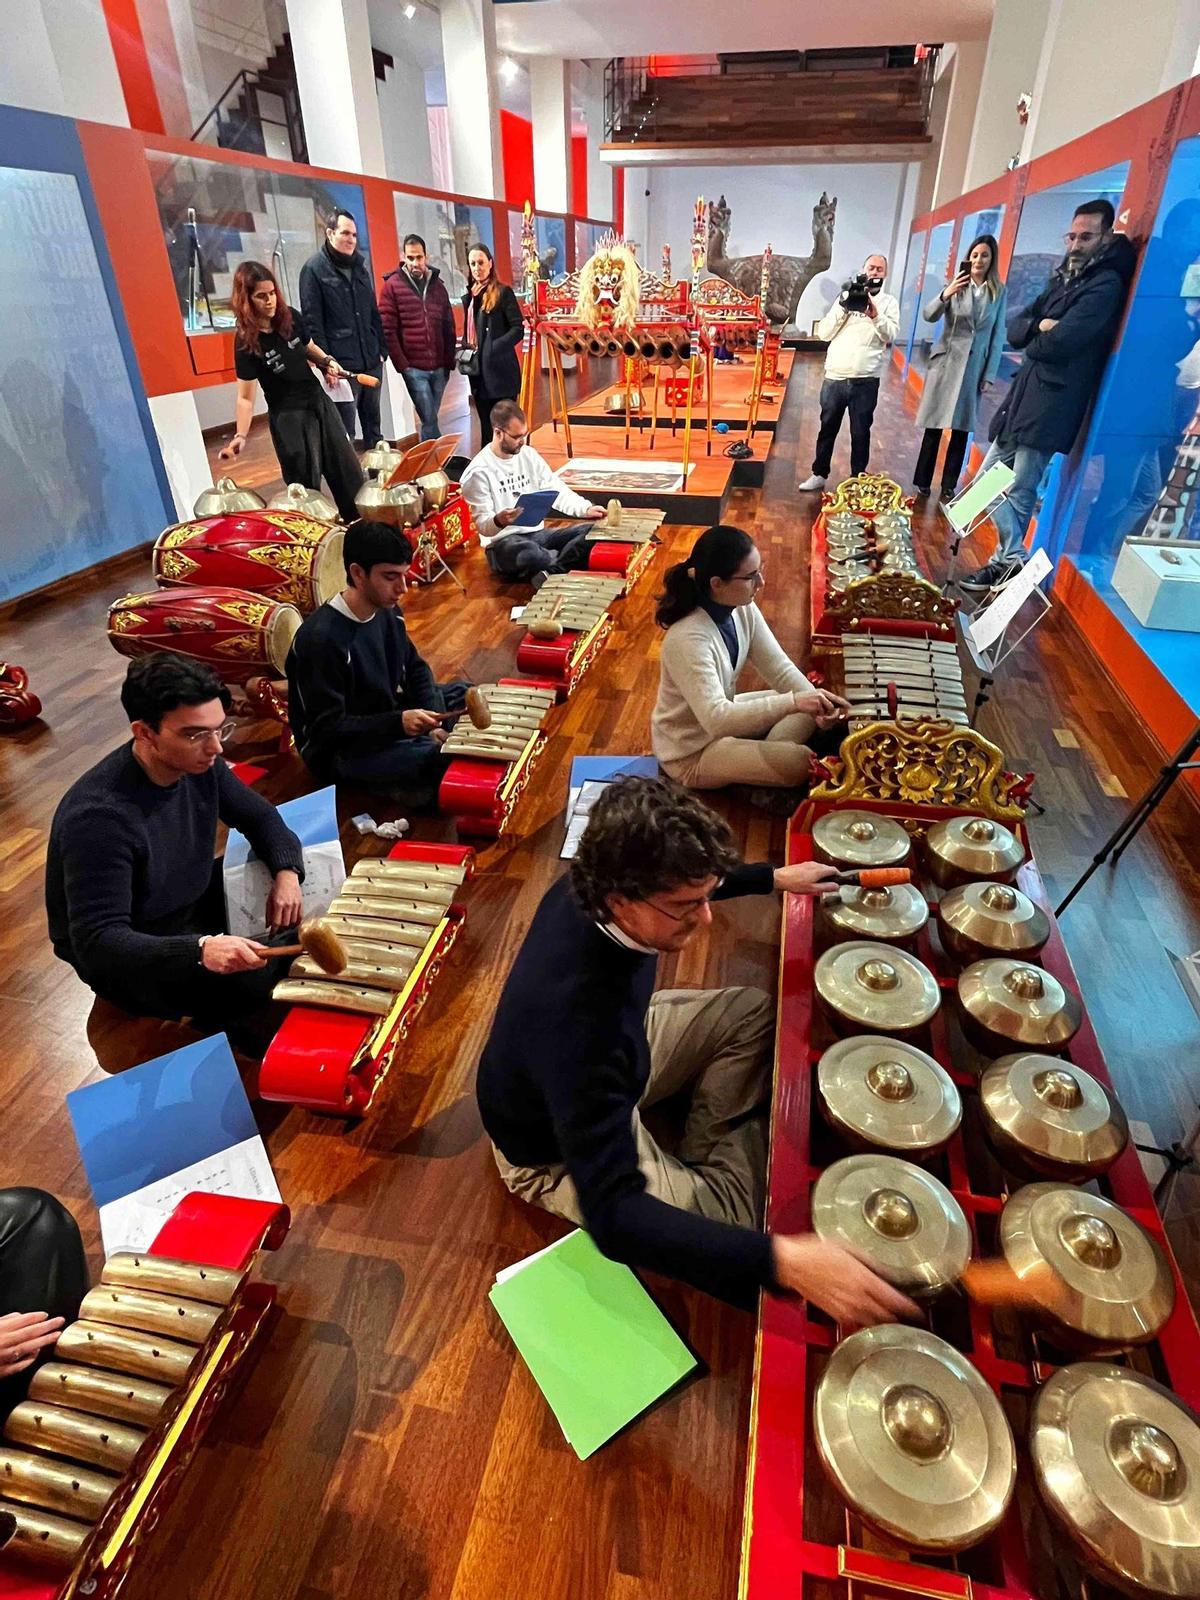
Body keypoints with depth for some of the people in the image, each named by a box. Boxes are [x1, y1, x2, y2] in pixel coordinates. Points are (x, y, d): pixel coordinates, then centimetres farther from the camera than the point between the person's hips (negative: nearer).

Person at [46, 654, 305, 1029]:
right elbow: (97, 941, -33)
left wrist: (286, 872, -16)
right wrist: (199, 950, -48)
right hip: (123, 958, -8)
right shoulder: (98, 818, -34)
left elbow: (260, 816, 4)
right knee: (252, 985, -28)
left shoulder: (198, 763, -12)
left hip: (191, 904, 8)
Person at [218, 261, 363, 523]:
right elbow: (245, 397, -18)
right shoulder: (246, 342, -17)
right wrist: (241, 436, -31)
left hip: (319, 403, 6)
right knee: (306, 484, -1)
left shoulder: (291, 318, -2)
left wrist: (327, 362, -3)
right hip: (288, 417, -6)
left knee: (348, 471, 12)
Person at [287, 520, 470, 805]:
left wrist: (434, 722, -10)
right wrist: (398, 723, -36)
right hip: (339, 752, -9)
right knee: (438, 759, -32)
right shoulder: (320, 639, -28)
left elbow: (416, 670, 7)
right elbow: (328, 729, -26)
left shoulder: (387, 611, -3)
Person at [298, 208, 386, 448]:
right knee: (345, 432, -7)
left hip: (371, 362, 6)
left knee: (373, 423, 13)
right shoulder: (314, 269, -3)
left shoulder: (359, 266, 15)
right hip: (341, 365, -6)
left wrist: (381, 349, 13)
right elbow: (312, 322, -8)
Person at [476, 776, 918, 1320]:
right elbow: (612, 1214, -43)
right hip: (561, 1154, -7)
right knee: (747, 1247, -15)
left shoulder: (595, 887, -23)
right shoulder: (572, 1016, -46)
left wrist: (774, 877, 7)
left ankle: (709, 1160, 17)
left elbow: (689, 879, 4)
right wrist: (783, 1259, -50)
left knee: (753, 1013, 8)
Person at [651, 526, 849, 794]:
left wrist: (816, 702, -25)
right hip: (691, 751, -8)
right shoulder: (688, 640, -34)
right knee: (800, 763, -20)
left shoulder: (743, 609, -10)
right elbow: (715, 719, -41)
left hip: (723, 715, 8)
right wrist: (793, 702, -44)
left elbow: (780, 668, -7)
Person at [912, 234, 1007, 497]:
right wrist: (945, 294, -29)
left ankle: (949, 487, 10)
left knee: (962, 430, 4)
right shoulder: (956, 285, 1)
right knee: (934, 427, 0)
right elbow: (928, 316, -11)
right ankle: (922, 484, 7)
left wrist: (990, 375, -2)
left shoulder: (999, 292, 3)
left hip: (975, 368, 1)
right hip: (946, 363, -1)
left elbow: (998, 335, 3)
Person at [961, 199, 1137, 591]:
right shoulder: (1063, 279, 19)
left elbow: (1058, 343, -20)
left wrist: (1034, 340, -1)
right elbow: (1013, 329, 11)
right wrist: (1039, 327, -9)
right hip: (1022, 397, 9)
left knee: (1018, 494, -4)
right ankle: (1014, 558, 17)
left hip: (1050, 405, -9)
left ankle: (1006, 565, 8)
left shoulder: (1106, 285, -9)